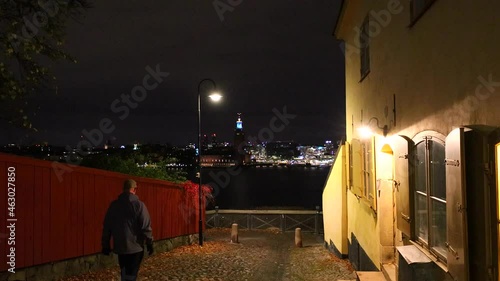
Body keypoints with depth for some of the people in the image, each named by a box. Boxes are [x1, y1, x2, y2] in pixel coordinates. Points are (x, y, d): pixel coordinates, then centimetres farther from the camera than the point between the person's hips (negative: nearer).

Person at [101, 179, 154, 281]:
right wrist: (149, 243, -2)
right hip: (135, 247, -4)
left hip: (120, 247, 4)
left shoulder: (114, 205, 2)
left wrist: (105, 245, 15)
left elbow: (106, 227, 6)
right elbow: (146, 227, -13)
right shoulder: (139, 205, -12)